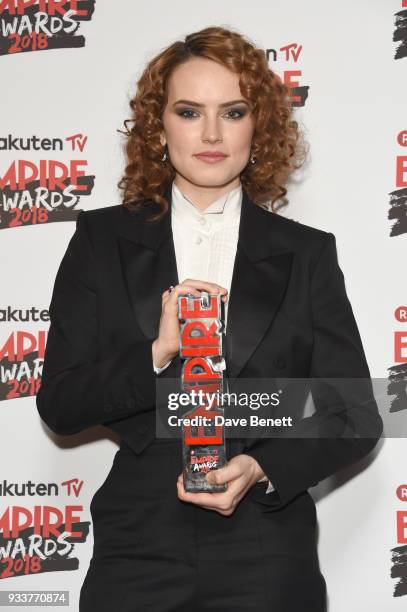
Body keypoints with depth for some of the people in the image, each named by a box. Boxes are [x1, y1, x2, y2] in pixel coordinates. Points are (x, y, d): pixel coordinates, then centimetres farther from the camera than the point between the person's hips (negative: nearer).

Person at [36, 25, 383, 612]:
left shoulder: (306, 254, 3)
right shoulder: (103, 241, 3)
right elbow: (58, 405, -1)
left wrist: (262, 469, -13)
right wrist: (157, 353, -16)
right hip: (139, 548, 0)